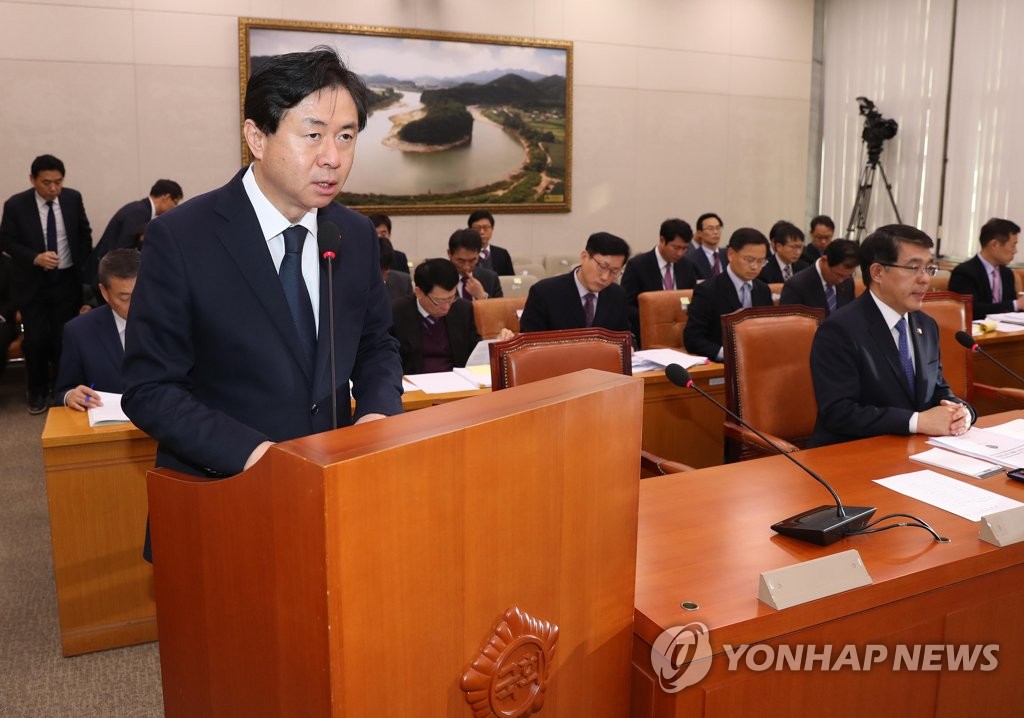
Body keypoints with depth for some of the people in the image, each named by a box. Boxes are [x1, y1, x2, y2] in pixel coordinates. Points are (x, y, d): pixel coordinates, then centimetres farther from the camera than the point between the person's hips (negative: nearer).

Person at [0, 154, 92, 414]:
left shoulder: (73, 198, -4)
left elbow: (84, 233, 9)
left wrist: (83, 267, 3)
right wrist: (35, 258, -20)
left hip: (67, 280, 1)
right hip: (33, 282, -1)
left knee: (64, 338, 5)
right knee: (36, 340, 0)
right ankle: (37, 392, 21)